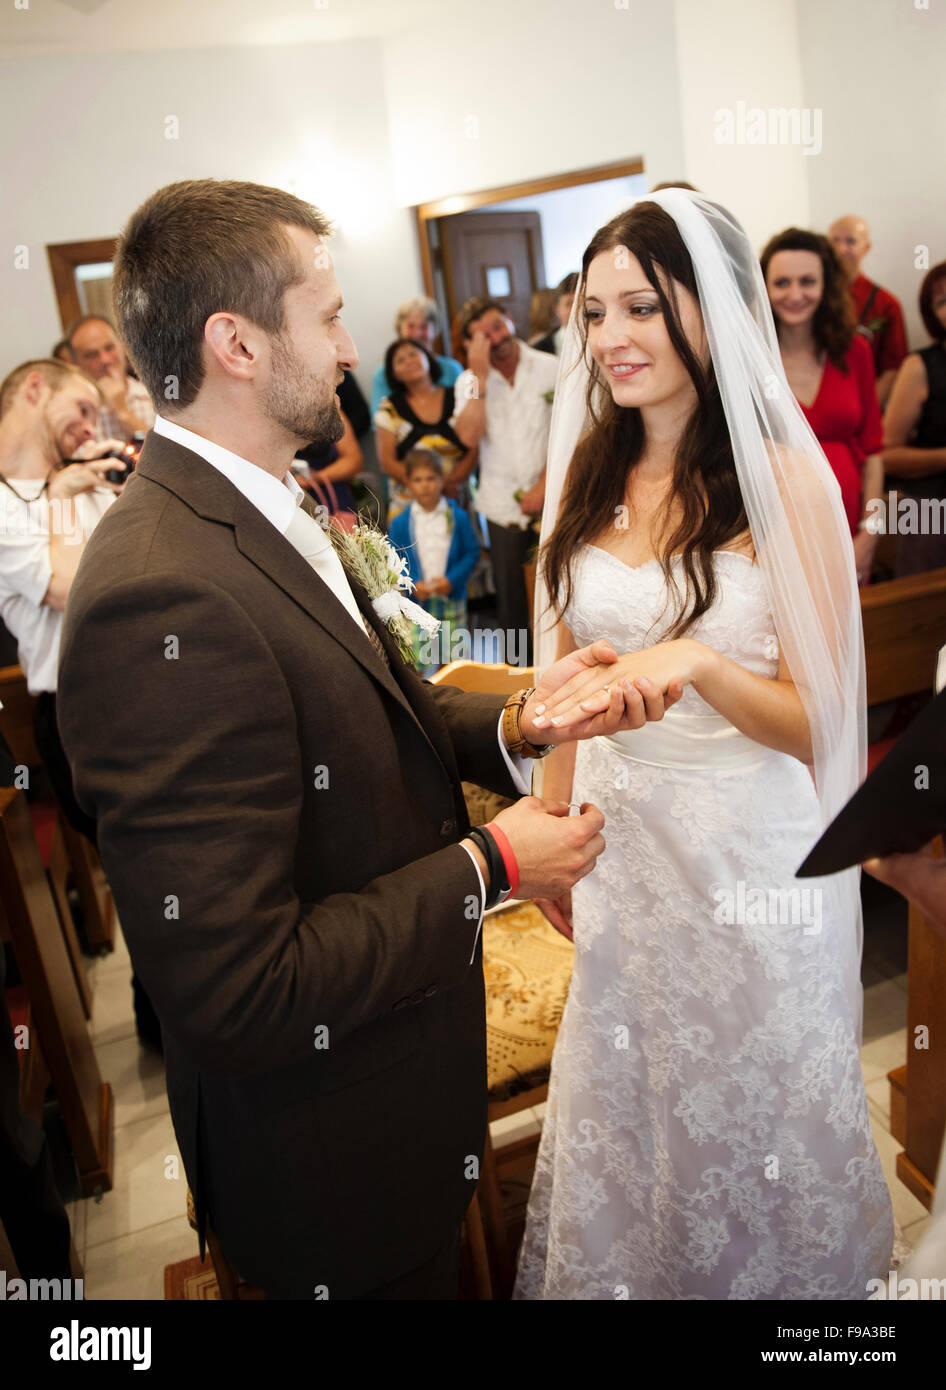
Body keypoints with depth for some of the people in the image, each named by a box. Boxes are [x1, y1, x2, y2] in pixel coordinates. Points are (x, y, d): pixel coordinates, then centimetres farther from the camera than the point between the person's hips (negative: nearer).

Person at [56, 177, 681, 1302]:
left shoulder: (265, 515, 0)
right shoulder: (163, 600, -33)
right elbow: (237, 991, -32)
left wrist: (514, 722, -12)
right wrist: (487, 865, -22)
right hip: (333, 1162, -8)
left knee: (439, 1258, 31)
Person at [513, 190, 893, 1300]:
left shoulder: (783, 477, -14)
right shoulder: (586, 474, 1)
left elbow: (818, 719, -14)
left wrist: (692, 659, -31)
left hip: (750, 856, -4)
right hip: (618, 843, 5)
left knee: (746, 1115, 18)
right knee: (626, 1106, 22)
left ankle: (766, 1270, 48)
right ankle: (629, 1270, 50)